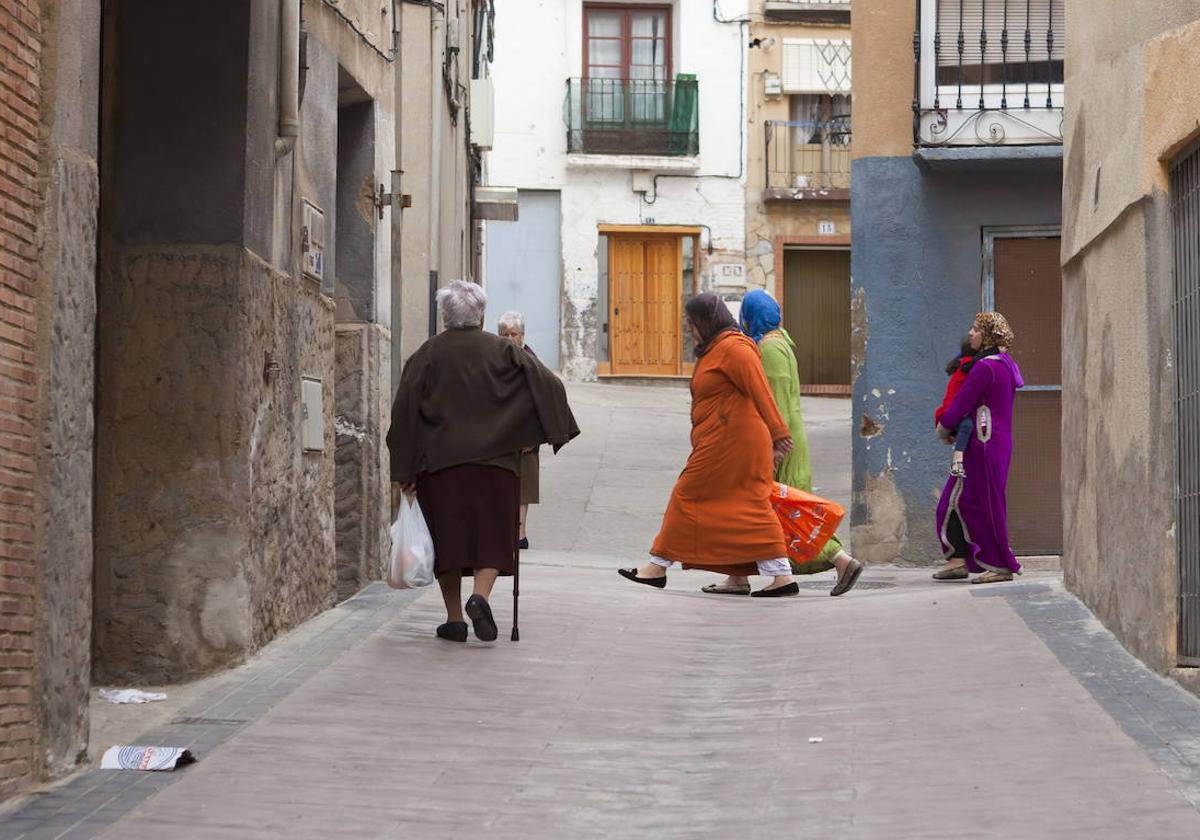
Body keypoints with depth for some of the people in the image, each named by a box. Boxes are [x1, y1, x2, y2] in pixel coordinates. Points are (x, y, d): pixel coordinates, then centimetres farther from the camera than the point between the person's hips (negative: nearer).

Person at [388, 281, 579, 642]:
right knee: (492, 535, 5)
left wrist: (404, 471, -1)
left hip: (438, 462, 0)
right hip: (494, 460, 0)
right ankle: (480, 596, -20)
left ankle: (454, 619, 9)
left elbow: (405, 411, -3)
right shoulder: (502, 351, 3)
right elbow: (548, 384, -2)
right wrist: (558, 431, 6)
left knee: (446, 537, 8)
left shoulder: (427, 354, 1)